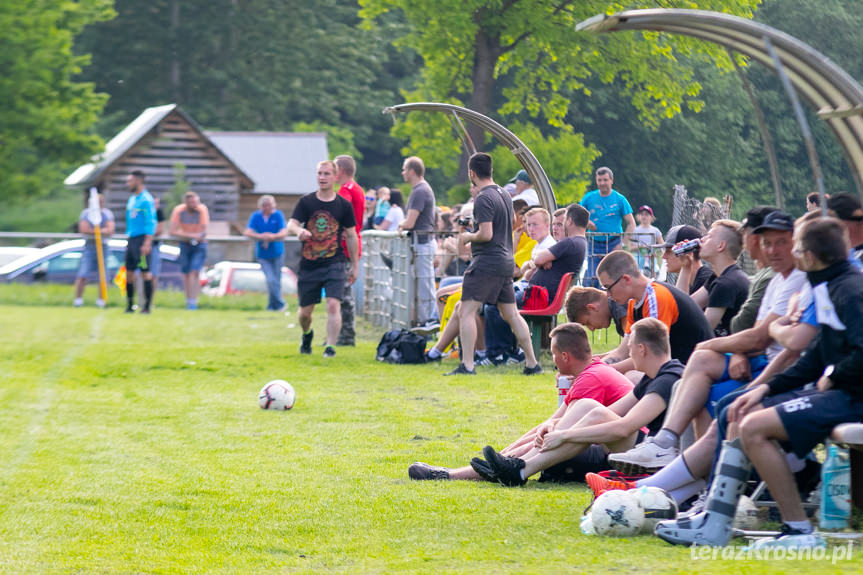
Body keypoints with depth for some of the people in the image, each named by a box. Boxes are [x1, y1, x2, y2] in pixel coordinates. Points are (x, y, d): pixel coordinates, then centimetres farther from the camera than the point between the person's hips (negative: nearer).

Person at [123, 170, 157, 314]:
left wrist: (147, 243, -20)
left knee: (145, 272, -6)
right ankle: (130, 304, 13)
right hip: (131, 239, 8)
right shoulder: (132, 199, 16)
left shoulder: (146, 200, -10)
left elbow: (150, 223, -14)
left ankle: (147, 306, -4)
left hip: (142, 238, -8)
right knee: (129, 272, 7)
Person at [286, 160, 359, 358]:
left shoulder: (344, 205, 2)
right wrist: (299, 231, -32)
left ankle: (330, 346, -15)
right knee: (305, 310, 10)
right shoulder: (306, 202, 3)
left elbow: (351, 236, 9)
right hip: (308, 265, 1)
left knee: (333, 305, -18)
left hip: (335, 264, -1)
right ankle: (307, 335, 41)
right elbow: (291, 225, -7)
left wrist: (354, 266, 9)